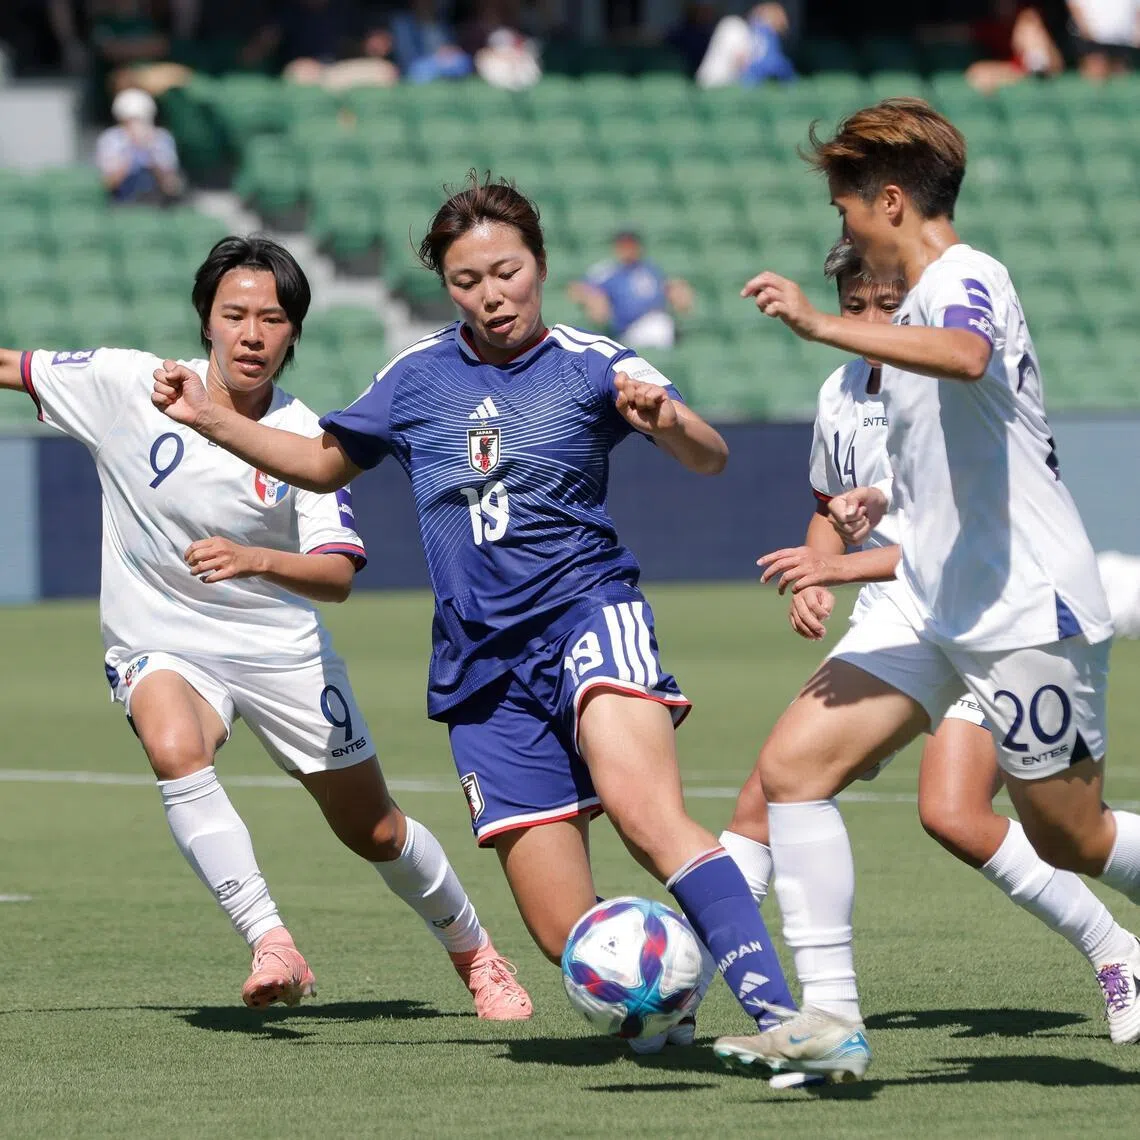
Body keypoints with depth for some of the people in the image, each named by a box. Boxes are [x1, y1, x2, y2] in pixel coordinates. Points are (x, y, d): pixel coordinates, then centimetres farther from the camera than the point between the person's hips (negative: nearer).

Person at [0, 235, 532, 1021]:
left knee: (375, 833, 8)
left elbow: (338, 575, -21)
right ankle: (272, 947, -35)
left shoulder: (305, 439, -14)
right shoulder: (130, 386, -12)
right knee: (175, 749, -36)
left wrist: (252, 560, -40)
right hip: (159, 644, 0)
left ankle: (474, 953, 36)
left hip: (281, 646, 0)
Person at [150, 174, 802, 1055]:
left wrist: (666, 420, -34)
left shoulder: (590, 365, -1)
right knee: (572, 943, -7)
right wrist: (211, 419, 16)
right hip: (485, 667, 4)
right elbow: (325, 463, 28)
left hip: (586, 614, -4)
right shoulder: (416, 378, 11)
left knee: (644, 810, -35)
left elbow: (710, 460, -12)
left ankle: (775, 1014, -41)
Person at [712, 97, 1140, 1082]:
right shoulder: (929, 296, 17)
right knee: (793, 766, -6)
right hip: (932, 603, 9)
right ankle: (831, 1019, -9)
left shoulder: (965, 280, -14)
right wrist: (894, 502, 31)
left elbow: (966, 357, -41)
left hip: (1025, 610, -9)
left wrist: (821, 324, -43)